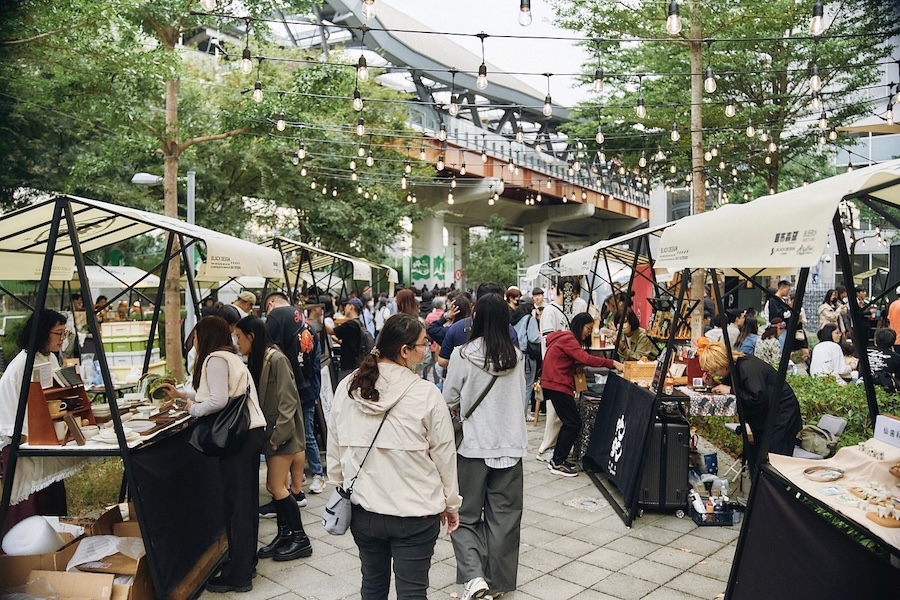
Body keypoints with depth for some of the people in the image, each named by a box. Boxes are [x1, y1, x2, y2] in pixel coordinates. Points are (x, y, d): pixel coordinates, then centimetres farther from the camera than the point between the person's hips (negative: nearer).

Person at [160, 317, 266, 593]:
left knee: (235, 501, -2)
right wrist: (182, 394, 29)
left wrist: (192, 409, -3)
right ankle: (246, 562, 29)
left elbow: (218, 401, -20)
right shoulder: (230, 356, 20)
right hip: (250, 431, 10)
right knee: (245, 500, 17)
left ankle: (237, 576, 8)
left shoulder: (215, 359, -10)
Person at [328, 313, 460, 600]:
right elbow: (444, 455, -7)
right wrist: (451, 503, 7)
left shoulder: (347, 388, -5)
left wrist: (340, 487, 19)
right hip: (415, 512, -4)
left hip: (363, 510, 4)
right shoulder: (426, 394, -16)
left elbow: (334, 448, 4)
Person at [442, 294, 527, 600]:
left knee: (466, 516, 12)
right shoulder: (515, 355, -3)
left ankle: (474, 575, -3)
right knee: (503, 517, 14)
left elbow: (449, 400, -4)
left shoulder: (463, 354, -12)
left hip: (474, 444, -3)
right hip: (510, 444, 3)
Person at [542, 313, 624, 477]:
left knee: (569, 423, 14)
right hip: (557, 385, -10)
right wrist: (612, 363, -26)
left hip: (556, 384, 10)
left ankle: (557, 460, 20)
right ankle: (557, 464, 1)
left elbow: (574, 361, 12)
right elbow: (586, 359, -26)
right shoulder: (568, 339, -15)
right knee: (574, 424, -6)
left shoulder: (567, 338, 18)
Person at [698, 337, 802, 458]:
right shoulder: (734, 368, 1)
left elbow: (759, 399, -32)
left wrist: (731, 390, -25)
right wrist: (713, 383, -6)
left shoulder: (748, 367, -26)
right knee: (755, 457, 12)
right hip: (765, 414, 10)